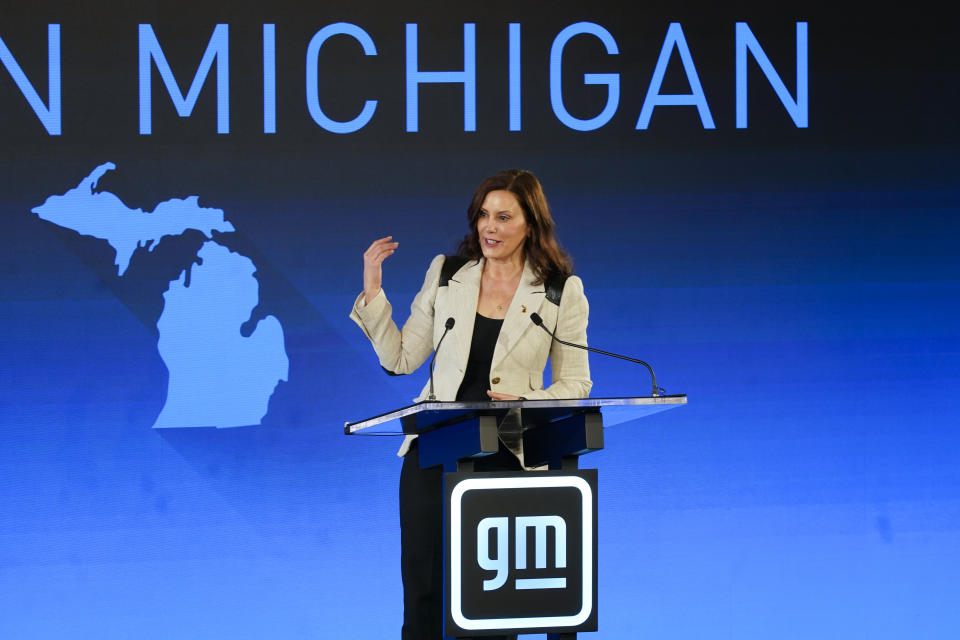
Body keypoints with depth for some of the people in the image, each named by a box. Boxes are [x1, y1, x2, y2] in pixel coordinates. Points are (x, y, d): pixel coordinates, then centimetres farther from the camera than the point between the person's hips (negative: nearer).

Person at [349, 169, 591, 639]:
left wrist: (526, 403, -14)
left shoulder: (561, 291, 1)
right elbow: (400, 358, 10)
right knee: (424, 591, 0)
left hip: (508, 457, -2)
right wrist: (372, 291, 2)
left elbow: (574, 383, 4)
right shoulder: (446, 274, 8)